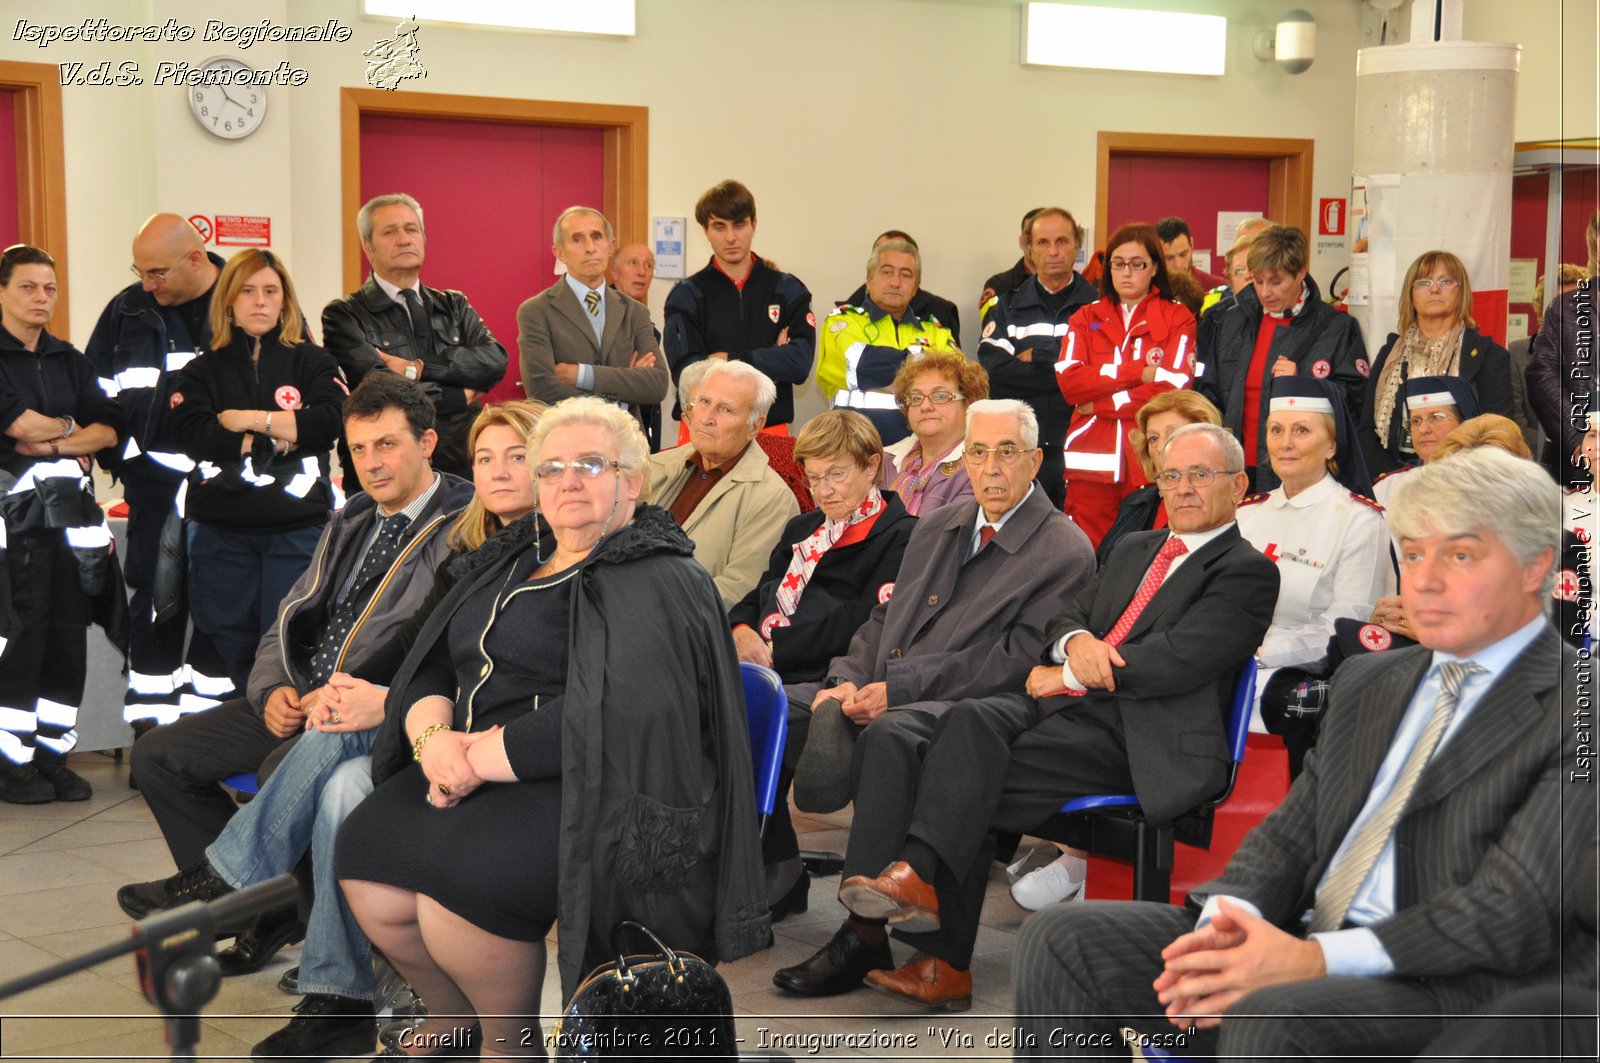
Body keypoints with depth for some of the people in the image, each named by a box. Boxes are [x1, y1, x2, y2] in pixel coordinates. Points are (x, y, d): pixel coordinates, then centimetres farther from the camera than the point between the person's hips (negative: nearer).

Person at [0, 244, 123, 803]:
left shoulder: (70, 361, 18)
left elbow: (110, 429, 8)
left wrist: (54, 442, -8)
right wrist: (72, 426, 3)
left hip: (67, 511, 6)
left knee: (69, 635, 4)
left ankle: (53, 755, 11)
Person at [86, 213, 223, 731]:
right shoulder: (128, 310, 9)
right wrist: (114, 451, 4)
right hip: (156, 478, 2)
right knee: (157, 594, 2)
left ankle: (212, 706, 12)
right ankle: (150, 717, 10)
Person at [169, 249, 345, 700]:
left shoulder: (312, 362, 10)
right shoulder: (203, 371, 12)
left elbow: (330, 422, -9)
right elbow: (191, 434, -7)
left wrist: (246, 419, -8)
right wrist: (275, 439, -10)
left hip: (298, 528, -1)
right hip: (221, 531, 2)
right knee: (228, 647, 4)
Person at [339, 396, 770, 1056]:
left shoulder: (660, 582, -3)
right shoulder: (515, 563, 22)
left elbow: (619, 712, -19)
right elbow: (431, 667, 17)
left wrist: (482, 758, -17)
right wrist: (433, 736, -6)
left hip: (586, 787, -7)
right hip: (467, 774, 7)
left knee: (459, 878, -31)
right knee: (365, 858, -18)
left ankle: (507, 1044, -3)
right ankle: (451, 1019, 9)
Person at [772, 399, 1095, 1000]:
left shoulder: (1065, 553, -3)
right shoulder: (936, 529, 22)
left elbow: (1016, 661, -13)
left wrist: (898, 689, -18)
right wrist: (848, 679, 0)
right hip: (884, 695, 8)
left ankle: (864, 937, -32)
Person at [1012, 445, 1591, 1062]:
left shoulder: (1571, 706, -5)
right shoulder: (1367, 682, 20)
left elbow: (1517, 913, -14)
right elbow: (1291, 831, 15)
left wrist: (1315, 959, -21)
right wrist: (1231, 919, -8)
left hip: (1460, 989, -7)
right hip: (1314, 949, 7)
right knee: (1060, 941, -8)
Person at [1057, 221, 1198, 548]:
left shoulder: (1178, 319, 8)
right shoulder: (1086, 319, 16)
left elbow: (1174, 387, -6)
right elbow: (1068, 381, 0)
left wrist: (1101, 401, -7)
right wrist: (1138, 372, -8)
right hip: (1092, 459, 2)